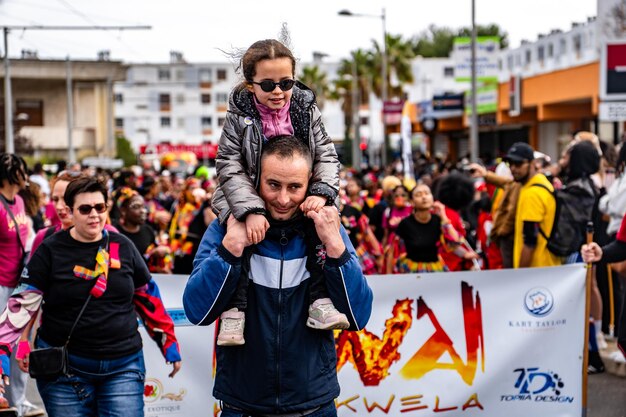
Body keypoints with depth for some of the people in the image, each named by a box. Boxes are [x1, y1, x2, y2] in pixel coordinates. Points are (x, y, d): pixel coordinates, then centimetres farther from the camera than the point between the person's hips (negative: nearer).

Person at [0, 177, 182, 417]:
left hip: (123, 367, 2)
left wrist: (169, 343, 14)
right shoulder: (51, 251, -3)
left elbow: (148, 299, 13)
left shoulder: (123, 247, 5)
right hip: (63, 370, -1)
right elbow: (22, 304, -6)